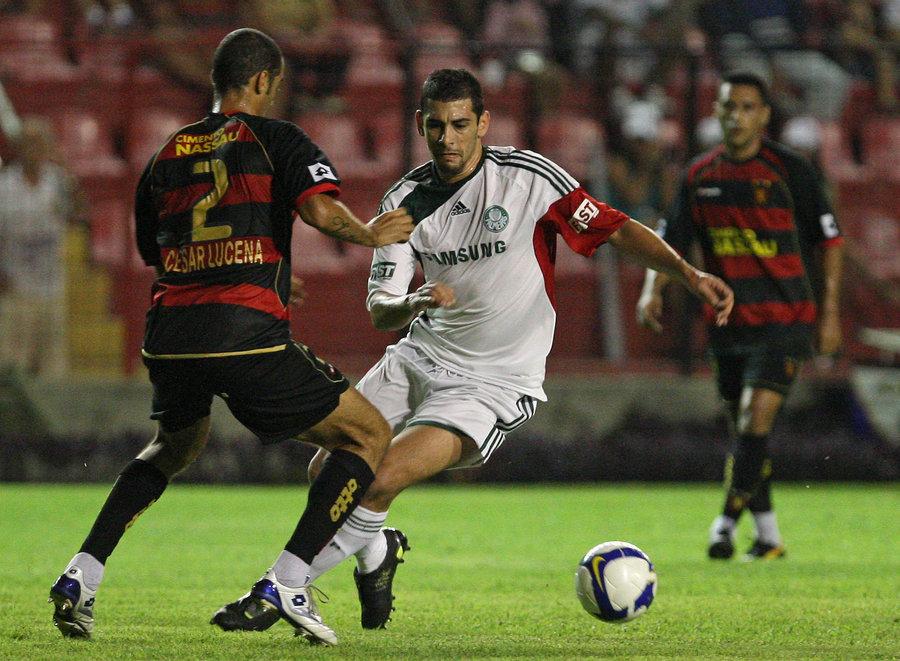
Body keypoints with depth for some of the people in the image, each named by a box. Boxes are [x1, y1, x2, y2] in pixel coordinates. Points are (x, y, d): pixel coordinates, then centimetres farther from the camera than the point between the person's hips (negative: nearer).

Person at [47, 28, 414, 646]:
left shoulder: (166, 155, 20)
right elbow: (322, 209, -14)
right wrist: (371, 233, 8)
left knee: (177, 444, 35)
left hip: (169, 334, 6)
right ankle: (284, 585, -6)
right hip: (246, 335, -6)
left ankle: (81, 577, 19)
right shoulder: (274, 138, 4)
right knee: (369, 433, 8)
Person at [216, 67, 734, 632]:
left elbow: (618, 229, -9)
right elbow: (380, 309, -6)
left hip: (494, 385, -5)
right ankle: (377, 552, 35)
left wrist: (690, 274, -22)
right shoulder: (406, 202, -2)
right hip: (420, 358, 5)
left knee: (381, 482, -21)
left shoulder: (530, 176, -13)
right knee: (327, 471, 3)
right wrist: (413, 304, -29)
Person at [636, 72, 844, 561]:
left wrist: (829, 311, -4)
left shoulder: (789, 170, -6)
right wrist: (653, 291, -6)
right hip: (729, 322, 5)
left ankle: (727, 521, -14)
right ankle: (768, 536, 19)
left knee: (756, 418, -18)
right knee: (744, 429, 9)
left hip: (784, 320, -5)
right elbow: (671, 241, 11)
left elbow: (829, 240, 0)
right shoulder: (700, 176, 6)